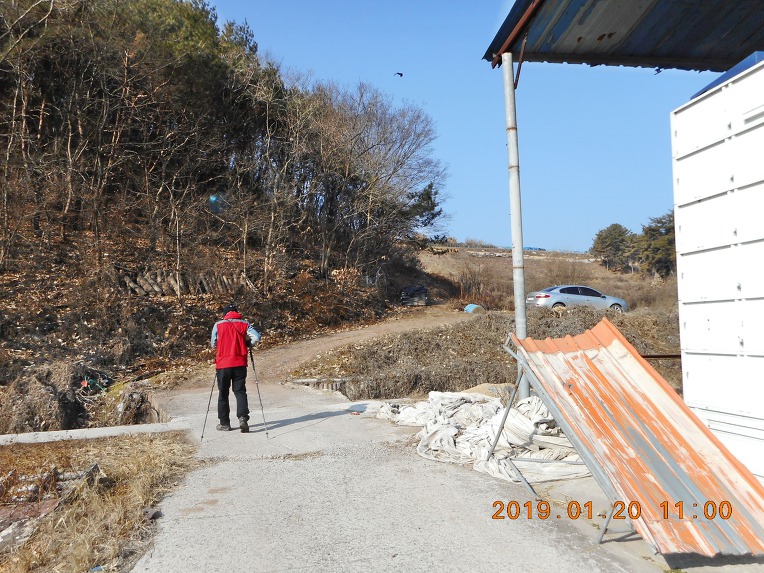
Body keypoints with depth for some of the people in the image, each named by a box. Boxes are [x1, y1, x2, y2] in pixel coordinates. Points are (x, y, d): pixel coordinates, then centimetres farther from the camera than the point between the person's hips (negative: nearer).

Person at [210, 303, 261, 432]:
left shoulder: (218, 325, 1)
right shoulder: (244, 324, 3)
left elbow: (213, 344, 6)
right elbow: (256, 337, -8)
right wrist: (248, 344, 11)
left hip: (222, 364, 0)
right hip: (240, 364, 1)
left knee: (223, 393, 11)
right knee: (240, 391, 6)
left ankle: (224, 423, 15)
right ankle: (243, 418, -13)